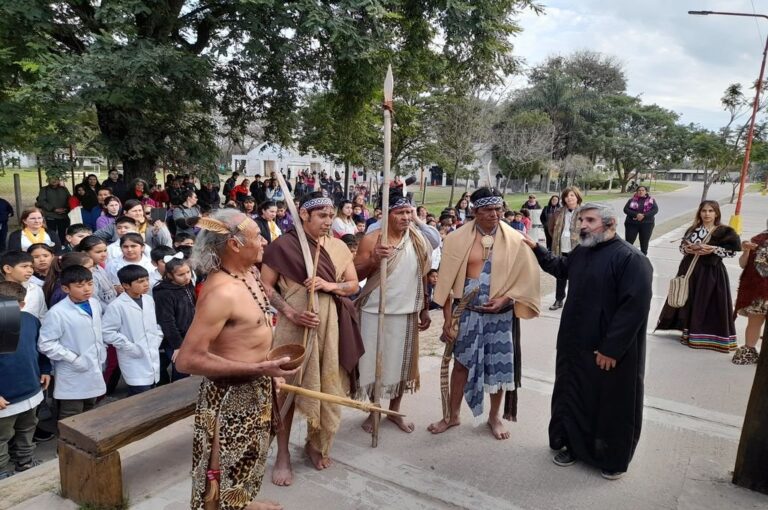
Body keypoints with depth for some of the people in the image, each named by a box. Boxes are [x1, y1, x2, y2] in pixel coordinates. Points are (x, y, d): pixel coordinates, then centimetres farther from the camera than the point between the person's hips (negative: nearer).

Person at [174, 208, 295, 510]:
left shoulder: (249, 274, -1)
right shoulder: (222, 292, -29)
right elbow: (187, 359, -31)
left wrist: (269, 370, 11)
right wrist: (257, 369, -30)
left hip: (256, 387, 9)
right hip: (232, 394, -9)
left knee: (249, 456, 28)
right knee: (228, 465, 11)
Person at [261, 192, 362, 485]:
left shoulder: (339, 247, 5)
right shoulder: (283, 245, -7)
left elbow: (354, 285, 7)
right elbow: (266, 286, -5)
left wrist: (330, 286, -13)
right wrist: (290, 312, -18)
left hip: (330, 326, 4)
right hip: (295, 324, -4)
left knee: (326, 387, 11)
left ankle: (315, 443, 34)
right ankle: (283, 454, 20)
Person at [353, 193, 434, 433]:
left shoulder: (419, 241, 2)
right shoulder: (372, 239, -10)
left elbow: (422, 277, 10)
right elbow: (355, 275, -9)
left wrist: (425, 309, 10)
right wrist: (373, 259, -26)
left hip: (406, 313, 3)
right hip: (375, 313, -3)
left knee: (401, 363, 13)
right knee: (373, 362, 6)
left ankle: (394, 411, 32)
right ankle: (373, 412, 26)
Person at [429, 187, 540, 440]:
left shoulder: (515, 240, -6)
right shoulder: (458, 239, -6)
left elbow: (526, 279, 0)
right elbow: (447, 280, -4)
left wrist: (505, 298, -15)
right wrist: (447, 319, -6)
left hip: (500, 314, 0)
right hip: (467, 312, 0)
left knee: (499, 366, 11)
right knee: (461, 363, 11)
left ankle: (494, 416, 33)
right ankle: (453, 415, 29)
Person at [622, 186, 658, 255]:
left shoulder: (651, 200, 6)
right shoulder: (632, 200, 4)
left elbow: (655, 209, -6)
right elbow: (626, 209, -5)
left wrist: (644, 215, -19)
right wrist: (636, 214, -20)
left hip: (647, 224, 1)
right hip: (632, 224, -1)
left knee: (644, 243, 9)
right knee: (629, 242, -3)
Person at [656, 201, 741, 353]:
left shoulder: (724, 231, -5)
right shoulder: (693, 229, 9)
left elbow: (733, 251, -8)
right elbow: (682, 246, 12)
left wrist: (714, 249, -19)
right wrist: (687, 249, -9)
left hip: (711, 271, -5)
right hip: (690, 268, 5)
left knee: (707, 303, -2)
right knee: (688, 300, 10)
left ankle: (707, 335, 8)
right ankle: (689, 331, 24)